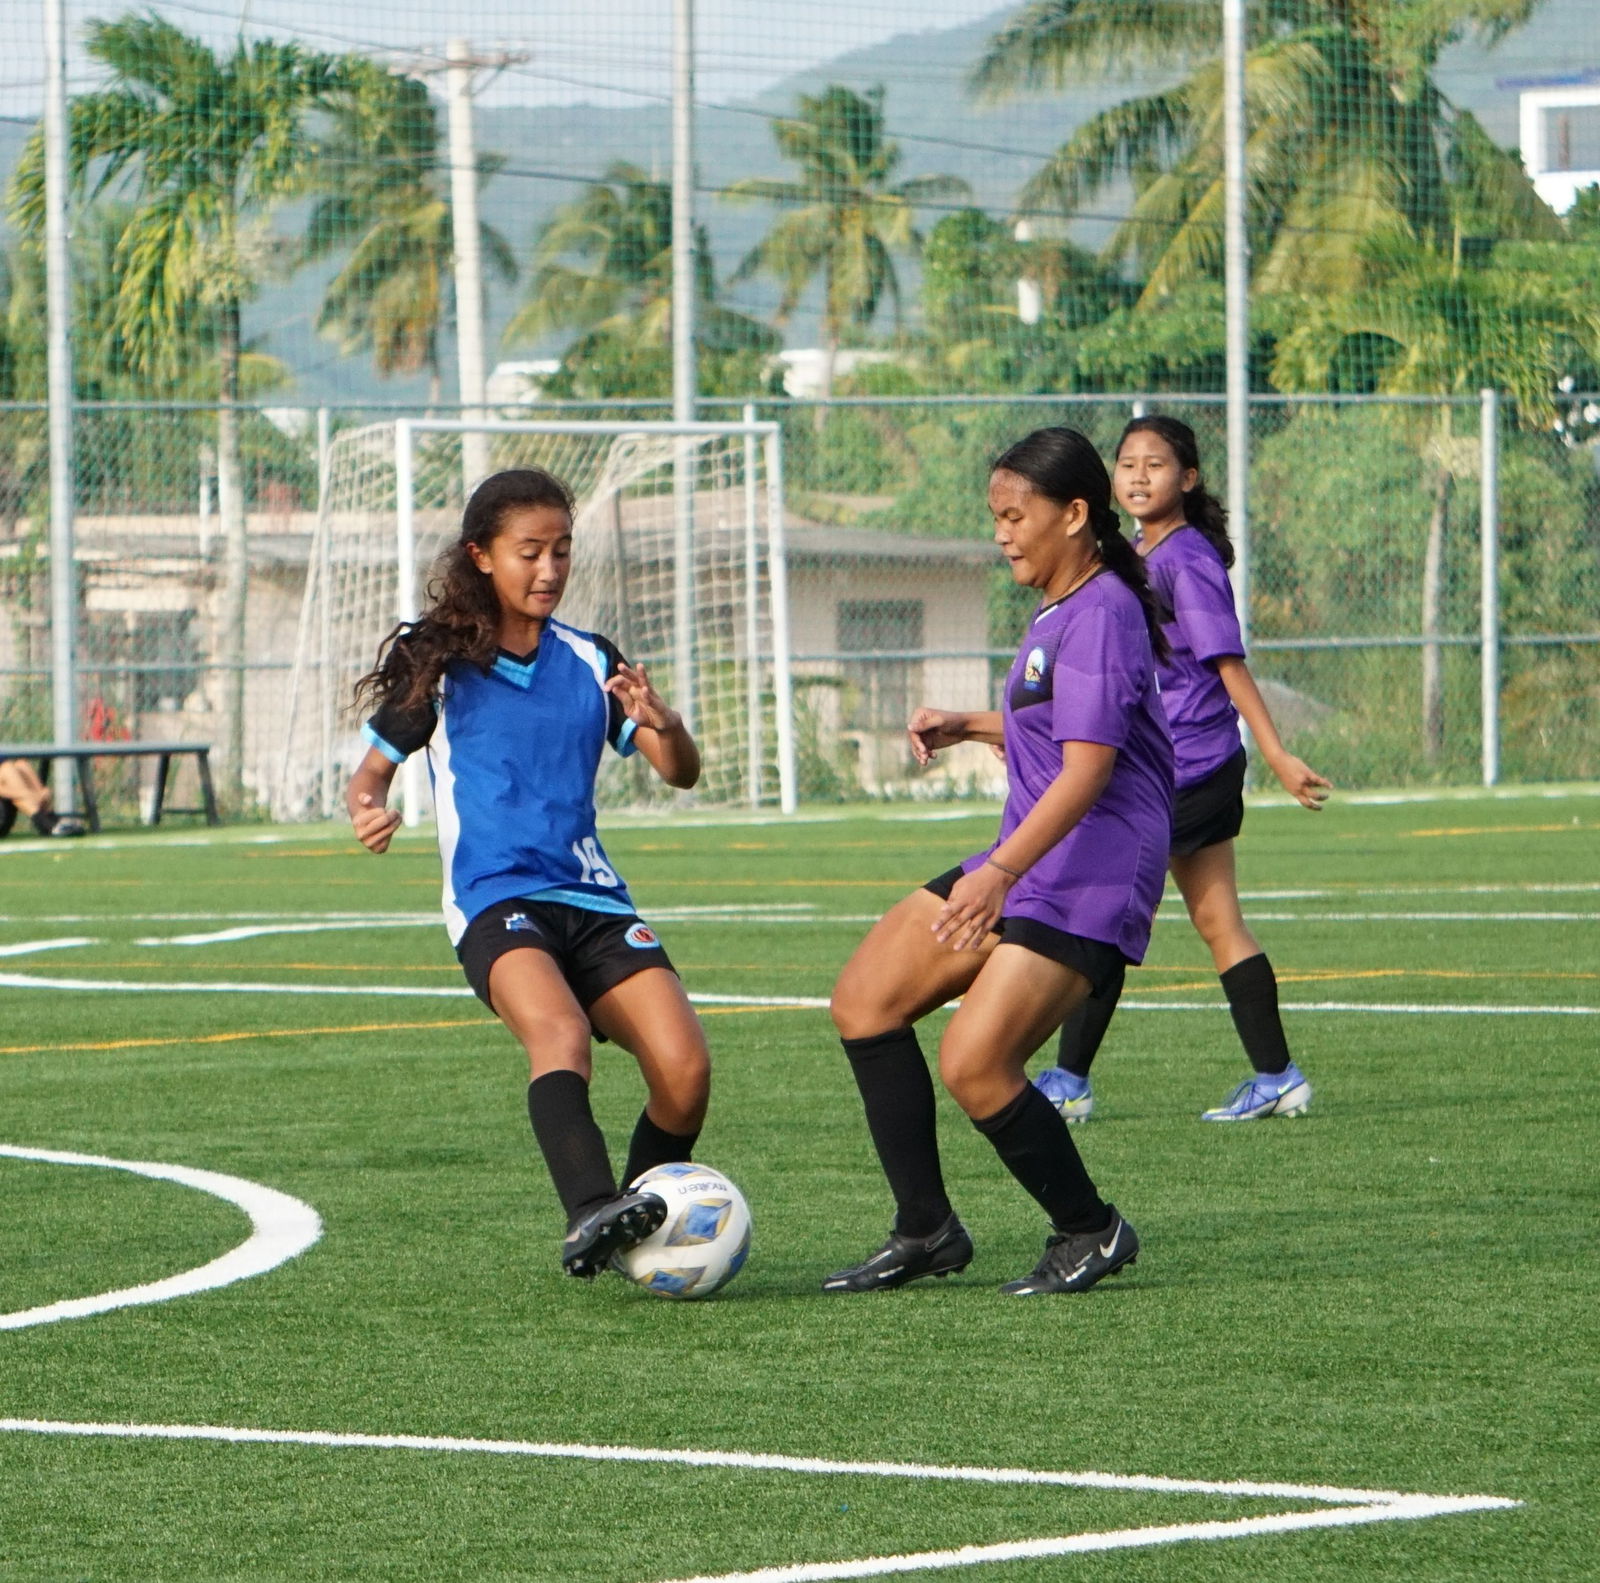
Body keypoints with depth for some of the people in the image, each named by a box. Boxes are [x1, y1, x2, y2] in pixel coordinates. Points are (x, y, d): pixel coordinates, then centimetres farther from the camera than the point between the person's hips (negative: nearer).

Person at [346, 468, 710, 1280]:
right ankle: (591, 1213, -53)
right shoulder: (441, 662, 7)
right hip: (495, 900, -4)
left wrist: (663, 726, -13)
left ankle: (644, 1242, 3)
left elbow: (681, 773, 11)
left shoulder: (590, 661, 15)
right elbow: (374, 765, 13)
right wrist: (368, 808, -12)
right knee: (562, 1037, -34)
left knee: (684, 1066, -17)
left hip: (593, 899, 4)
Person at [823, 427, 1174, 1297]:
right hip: (1022, 864, 11)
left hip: (1090, 875, -11)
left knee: (973, 1064, -18)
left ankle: (1090, 1232, 3)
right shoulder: (1059, 610, 14)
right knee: (864, 999, 6)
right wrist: (969, 727, 19)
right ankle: (925, 1231, 11)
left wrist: (1001, 874, -37)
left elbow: (1089, 765, -28)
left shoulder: (1101, 614, -17)